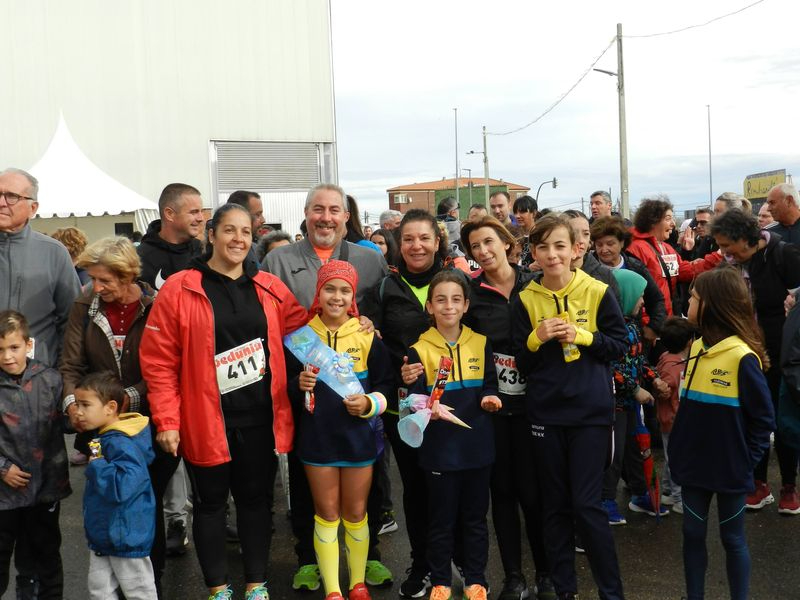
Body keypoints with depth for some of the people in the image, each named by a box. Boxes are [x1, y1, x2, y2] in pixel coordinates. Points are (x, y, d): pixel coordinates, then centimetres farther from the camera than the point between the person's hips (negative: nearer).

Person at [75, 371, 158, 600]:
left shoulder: (122, 444, -28)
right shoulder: (103, 437, 3)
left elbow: (123, 486, -40)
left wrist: (97, 466, -27)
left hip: (126, 536, -10)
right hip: (102, 535, 10)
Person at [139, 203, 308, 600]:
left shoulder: (270, 289, 3)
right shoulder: (179, 289, -7)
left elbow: (301, 332, 13)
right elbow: (158, 361, -8)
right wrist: (167, 421, -10)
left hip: (260, 417, 3)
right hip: (206, 419, -3)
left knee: (257, 498, 13)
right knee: (210, 502, 11)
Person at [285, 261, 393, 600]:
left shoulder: (367, 335, -3)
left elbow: (386, 384, 0)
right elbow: (287, 385, 5)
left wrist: (369, 403, -19)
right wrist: (299, 384, -17)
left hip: (358, 435, 0)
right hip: (317, 435, 0)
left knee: (355, 513, 11)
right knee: (326, 514, 8)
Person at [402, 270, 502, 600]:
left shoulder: (481, 344, 3)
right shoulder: (419, 350, -5)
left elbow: (490, 385, 11)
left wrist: (490, 398, -10)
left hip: (477, 445, 3)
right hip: (439, 447, -2)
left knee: (475, 517, 14)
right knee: (441, 519, 9)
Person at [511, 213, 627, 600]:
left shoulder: (597, 292, -4)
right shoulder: (526, 300, 1)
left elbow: (620, 344, 0)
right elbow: (521, 364, 3)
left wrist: (581, 335, -14)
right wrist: (537, 337, -16)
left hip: (590, 411, -2)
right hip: (545, 413, 3)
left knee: (586, 504, -2)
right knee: (555, 505, 12)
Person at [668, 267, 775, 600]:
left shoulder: (743, 357, -18)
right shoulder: (696, 348, 3)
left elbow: (763, 417, -11)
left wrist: (747, 459, -9)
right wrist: (679, 448, 8)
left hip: (729, 468, -6)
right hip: (694, 464, 6)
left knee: (732, 538, 10)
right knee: (693, 534, 13)